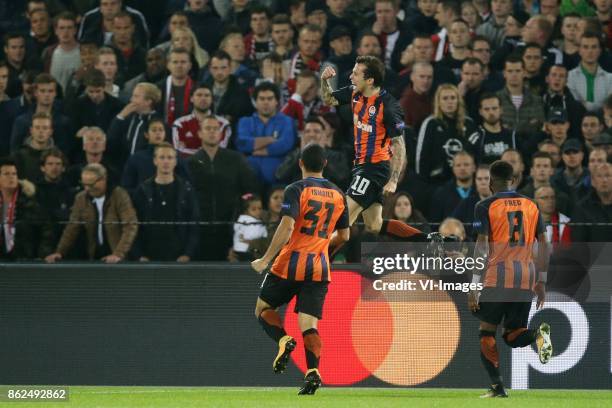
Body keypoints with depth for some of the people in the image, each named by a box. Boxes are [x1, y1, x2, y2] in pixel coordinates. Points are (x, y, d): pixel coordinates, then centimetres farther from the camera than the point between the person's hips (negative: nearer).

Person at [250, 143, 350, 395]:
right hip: (320, 268, 4)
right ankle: (312, 371, -22)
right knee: (309, 324, 0)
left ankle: (283, 340, -15)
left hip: (291, 264, -4)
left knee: (263, 308, 14)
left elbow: (287, 227, -18)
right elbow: (344, 236, 18)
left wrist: (265, 260, -15)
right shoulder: (338, 195, 10)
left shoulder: (296, 190, -7)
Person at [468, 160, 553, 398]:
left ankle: (497, 386, -2)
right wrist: (541, 283, 18)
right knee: (513, 336, 11)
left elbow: (482, 247, -9)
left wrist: (474, 287, -8)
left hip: (496, 279, -4)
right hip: (525, 280, 4)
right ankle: (539, 334, -21)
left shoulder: (485, 207, -2)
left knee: (486, 332, 9)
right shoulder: (531, 206, 12)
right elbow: (543, 246, 11)